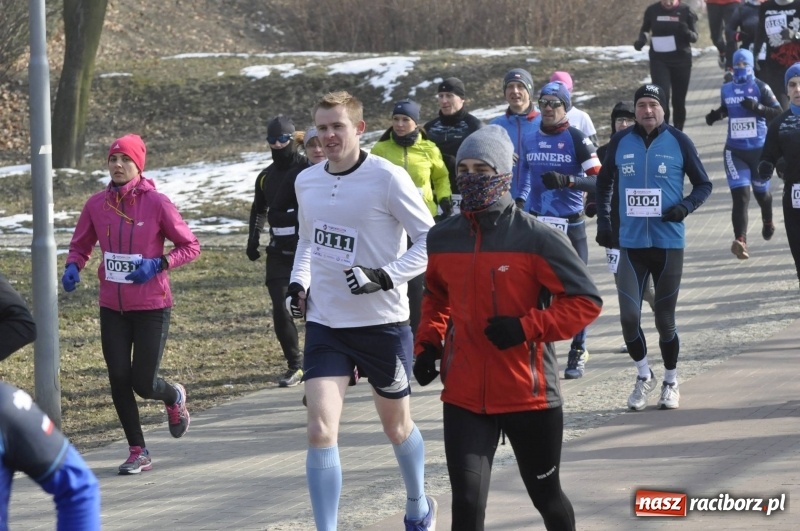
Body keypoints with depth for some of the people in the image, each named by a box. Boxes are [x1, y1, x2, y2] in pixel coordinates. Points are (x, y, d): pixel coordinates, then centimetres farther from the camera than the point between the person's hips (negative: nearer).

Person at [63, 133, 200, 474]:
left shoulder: (156, 203, -11)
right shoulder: (97, 204, 0)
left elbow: (190, 246, -4)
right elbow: (80, 245, 13)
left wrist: (158, 264, -19)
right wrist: (73, 267, -9)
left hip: (152, 307, -4)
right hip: (113, 308, 4)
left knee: (143, 384, -3)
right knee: (119, 381, 0)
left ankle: (174, 397, 34)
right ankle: (138, 452, 14)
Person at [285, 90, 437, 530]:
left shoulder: (387, 178, -13)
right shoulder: (306, 182, 4)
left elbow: (430, 241, -11)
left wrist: (385, 277, -22)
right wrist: (299, 283, 6)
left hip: (382, 322, -3)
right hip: (325, 323, 3)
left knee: (396, 425, 15)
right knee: (321, 430, -12)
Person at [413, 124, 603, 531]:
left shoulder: (537, 239, -11)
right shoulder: (442, 239, 4)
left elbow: (586, 301, -10)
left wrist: (527, 328, -20)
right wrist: (428, 344, 9)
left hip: (529, 394, -2)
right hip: (464, 397, 3)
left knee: (546, 496, 16)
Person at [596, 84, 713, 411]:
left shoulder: (678, 142, -3)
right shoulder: (620, 142, 2)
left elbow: (704, 185, 4)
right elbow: (604, 182, 17)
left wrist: (686, 206, -15)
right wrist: (603, 222, 9)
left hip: (668, 243, -1)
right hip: (631, 245, 1)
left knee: (665, 319, 6)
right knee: (629, 316, -8)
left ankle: (670, 382, 25)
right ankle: (644, 376, 16)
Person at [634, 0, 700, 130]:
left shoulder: (685, 11, -5)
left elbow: (694, 37, 0)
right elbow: (645, 29, 15)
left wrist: (687, 32, -22)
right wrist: (641, 39, -6)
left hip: (681, 60, 0)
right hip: (659, 60, 0)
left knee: (679, 99, 10)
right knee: (661, 96, -16)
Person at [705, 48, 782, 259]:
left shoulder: (760, 88, -7)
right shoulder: (726, 90, 7)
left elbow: (778, 113, -11)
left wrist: (757, 107, -26)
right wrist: (716, 115, 3)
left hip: (759, 149, -1)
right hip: (734, 150, 1)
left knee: (761, 191, 18)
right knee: (740, 194, -13)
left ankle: (768, 222, 51)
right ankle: (740, 240, -23)